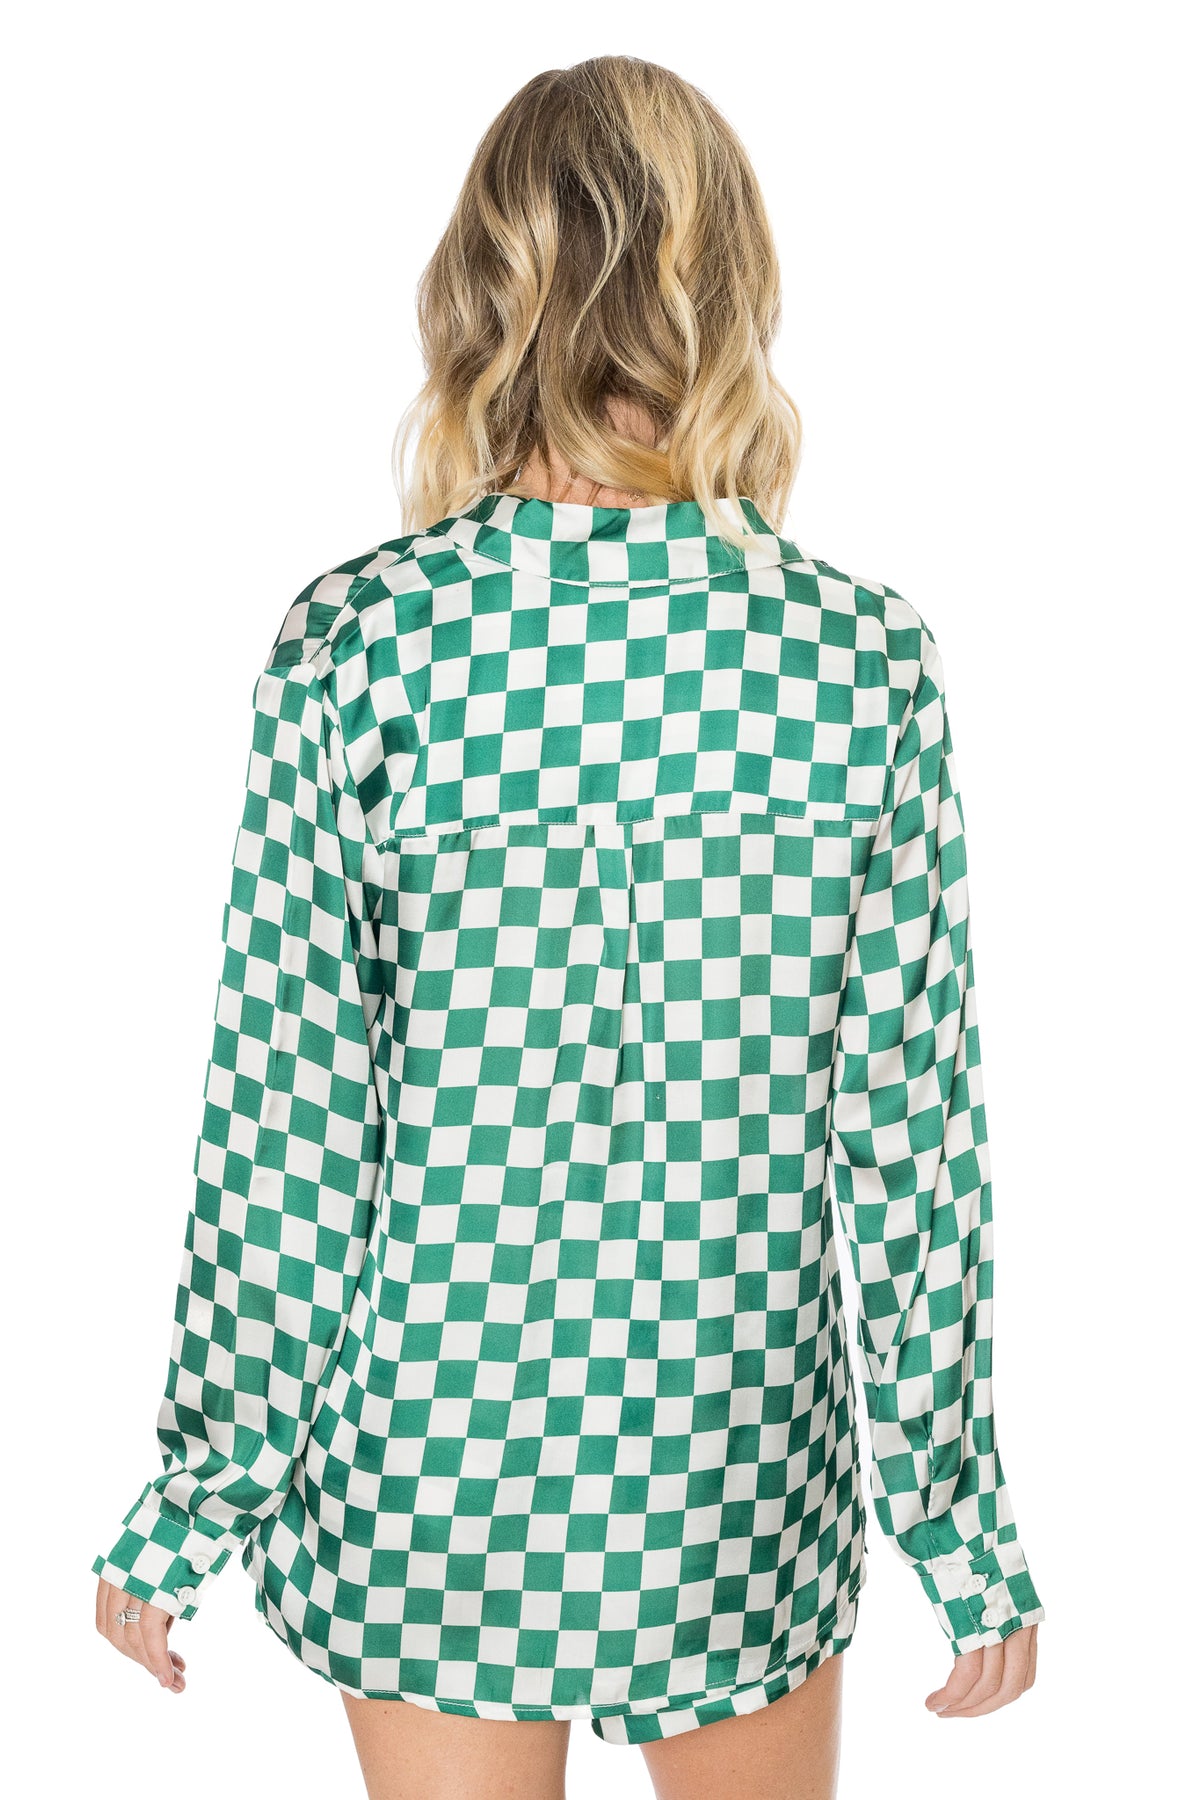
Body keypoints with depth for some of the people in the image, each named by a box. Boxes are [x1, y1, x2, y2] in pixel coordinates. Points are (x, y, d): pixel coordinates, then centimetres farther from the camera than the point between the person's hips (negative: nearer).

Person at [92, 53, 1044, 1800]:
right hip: (744, 1462, 1)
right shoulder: (866, 655, -12)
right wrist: (965, 1526, 4)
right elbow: (912, 1131, -8)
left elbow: (285, 1129, -12)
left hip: (431, 1456, -1)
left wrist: (188, 1507, 1)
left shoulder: (358, 641, -14)